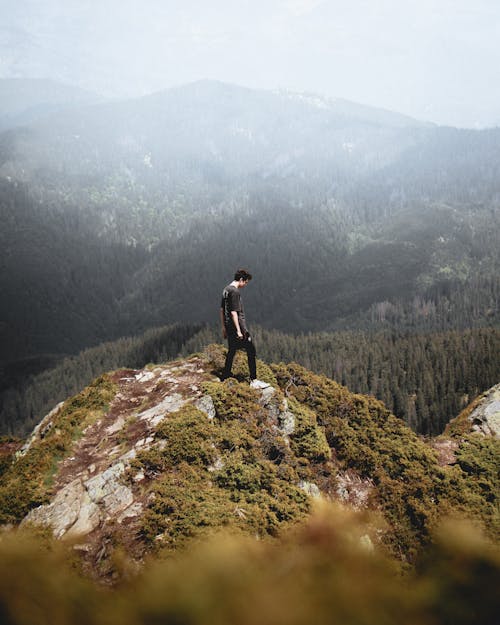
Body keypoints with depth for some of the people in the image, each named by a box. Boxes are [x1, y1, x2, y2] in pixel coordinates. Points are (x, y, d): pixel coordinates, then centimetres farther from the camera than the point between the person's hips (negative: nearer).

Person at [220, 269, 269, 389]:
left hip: (229, 326, 9)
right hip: (238, 325, -9)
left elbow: (222, 310, 18)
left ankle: (226, 376, 24)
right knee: (251, 351, -4)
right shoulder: (235, 291, -16)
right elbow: (233, 312, -21)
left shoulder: (226, 290, 13)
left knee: (231, 351, 18)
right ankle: (253, 380, -4)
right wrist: (239, 330, -20)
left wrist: (224, 327, 23)